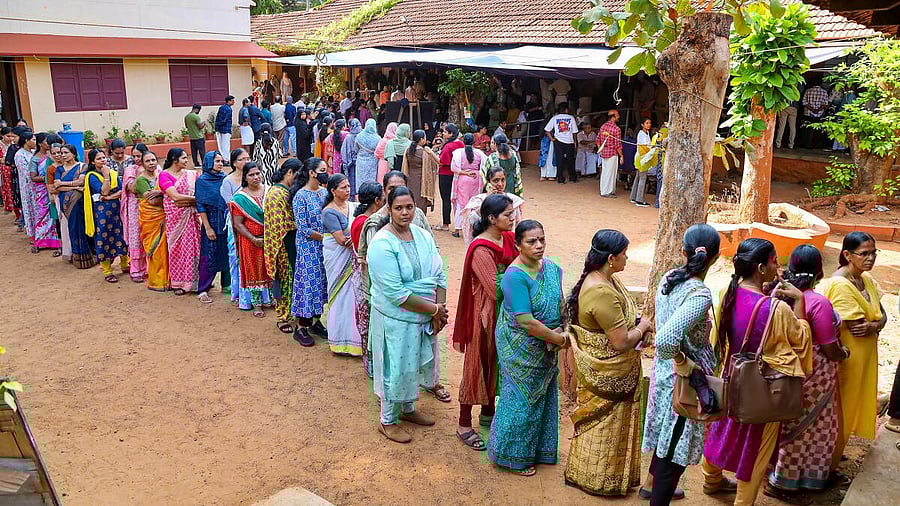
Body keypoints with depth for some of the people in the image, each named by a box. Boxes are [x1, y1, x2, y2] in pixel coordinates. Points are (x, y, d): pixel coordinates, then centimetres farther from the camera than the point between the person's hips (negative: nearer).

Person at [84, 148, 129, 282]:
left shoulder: (114, 173, 9)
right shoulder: (91, 176, -5)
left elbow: (122, 190, -1)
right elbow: (104, 191, -18)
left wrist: (110, 197, -14)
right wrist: (106, 176, -16)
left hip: (116, 209, 4)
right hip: (101, 211, -4)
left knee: (120, 235, 10)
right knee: (103, 237, 2)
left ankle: (125, 265, 26)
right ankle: (107, 272, 10)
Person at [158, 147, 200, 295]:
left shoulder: (191, 174, 9)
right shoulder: (164, 175, -4)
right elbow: (175, 197, -15)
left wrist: (184, 200, -13)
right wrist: (197, 199, -11)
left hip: (191, 216, 3)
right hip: (175, 217, -3)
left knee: (192, 245, 3)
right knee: (177, 247, 3)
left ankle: (192, 279, 13)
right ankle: (179, 282, 13)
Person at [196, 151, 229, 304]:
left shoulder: (225, 178, 6)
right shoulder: (202, 180, -6)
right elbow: (200, 206, -8)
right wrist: (208, 228, -12)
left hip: (226, 221, 4)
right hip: (211, 222, -4)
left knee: (227, 253, 9)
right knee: (209, 256, -2)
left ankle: (227, 284, 23)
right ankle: (202, 290, 5)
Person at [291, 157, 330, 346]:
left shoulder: (324, 192, 6)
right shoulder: (300, 196, -14)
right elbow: (303, 229, -16)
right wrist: (325, 237, -14)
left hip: (324, 246, 7)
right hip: (308, 247, -7)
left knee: (321, 282, 12)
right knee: (308, 282, -2)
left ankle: (315, 322, 25)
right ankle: (301, 328, 9)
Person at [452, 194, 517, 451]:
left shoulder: (510, 239, 2)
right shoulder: (480, 250, -22)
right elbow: (496, 290, -24)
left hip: (505, 313, 8)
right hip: (485, 314, -8)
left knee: (495, 363, 19)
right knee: (477, 365, 3)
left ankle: (488, 413, 38)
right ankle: (464, 424, 17)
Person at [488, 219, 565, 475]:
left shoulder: (551, 267, -1)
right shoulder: (515, 276, -25)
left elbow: (560, 303, 8)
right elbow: (526, 321, -27)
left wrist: (559, 332, -9)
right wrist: (558, 338, -18)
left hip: (546, 347, 7)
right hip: (520, 347, -7)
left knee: (542, 396, 18)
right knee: (521, 399, 5)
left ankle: (535, 449, 38)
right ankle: (512, 456, 25)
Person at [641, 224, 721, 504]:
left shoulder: (669, 277, -5)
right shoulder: (700, 295, -28)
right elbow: (666, 340, -40)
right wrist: (682, 362, -23)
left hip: (664, 370, 9)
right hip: (684, 380, -8)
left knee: (668, 435, 29)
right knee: (677, 445, 9)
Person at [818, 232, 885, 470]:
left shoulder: (867, 280, 4)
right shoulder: (840, 285, -23)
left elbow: (882, 315, 3)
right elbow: (857, 327, -23)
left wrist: (873, 325, -17)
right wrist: (876, 324, -7)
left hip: (864, 357, 8)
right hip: (846, 358, -8)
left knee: (852, 405, 20)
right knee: (838, 409, 5)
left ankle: (835, 454, 38)